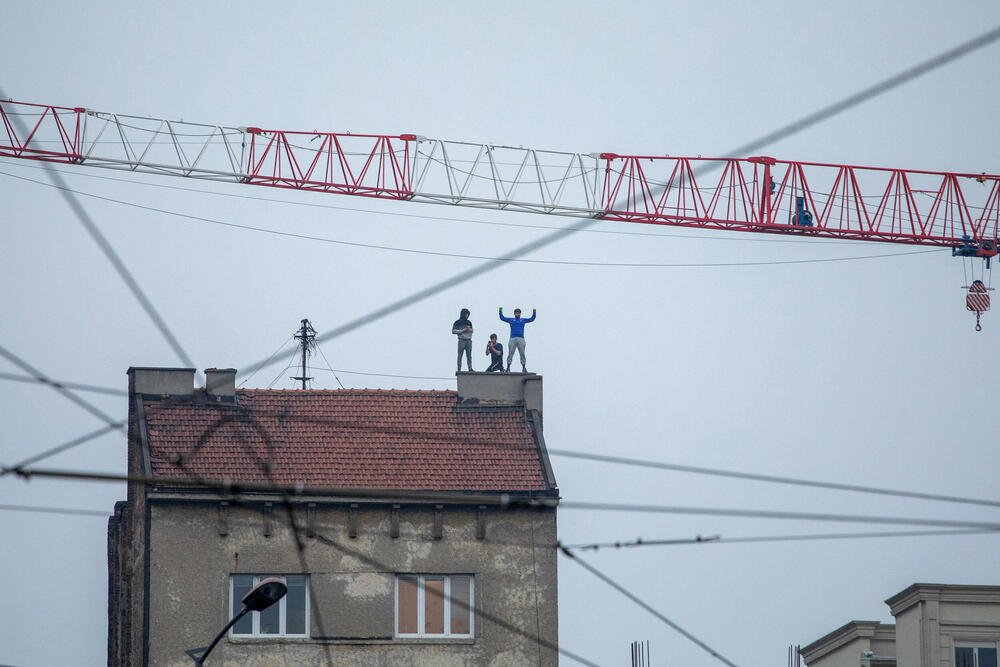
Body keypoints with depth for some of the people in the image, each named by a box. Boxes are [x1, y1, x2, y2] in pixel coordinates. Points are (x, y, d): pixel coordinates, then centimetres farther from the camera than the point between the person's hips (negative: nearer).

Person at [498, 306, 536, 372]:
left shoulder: (523, 320, 18)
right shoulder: (511, 320, 14)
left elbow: (532, 319, 14)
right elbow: (502, 318, 8)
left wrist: (534, 313, 1)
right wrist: (500, 311, -3)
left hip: (521, 339, 1)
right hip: (512, 339, -1)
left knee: (522, 354, -2)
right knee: (510, 353, -5)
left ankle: (524, 368, 2)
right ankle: (508, 367, -3)